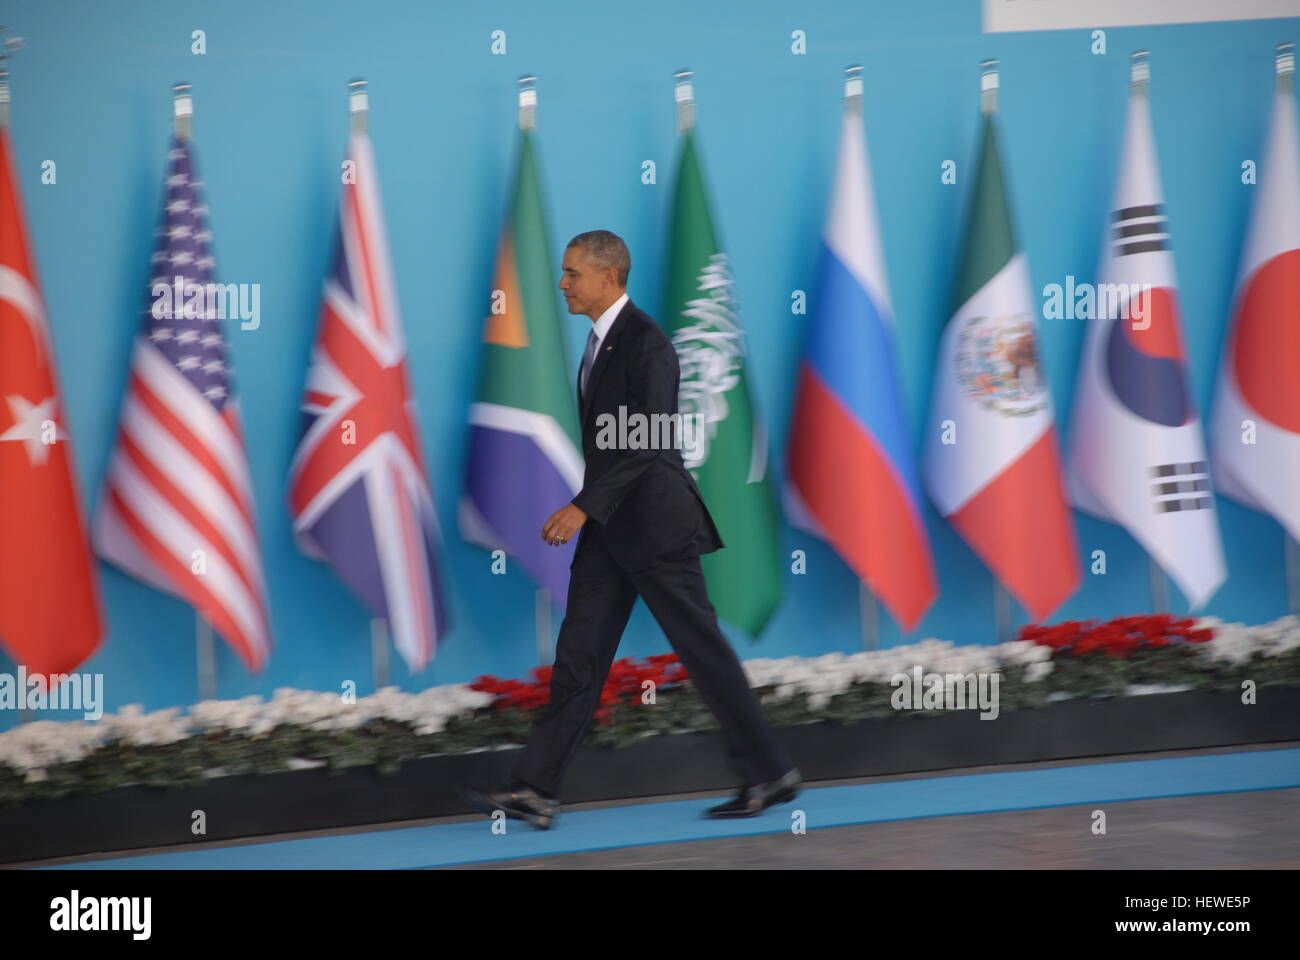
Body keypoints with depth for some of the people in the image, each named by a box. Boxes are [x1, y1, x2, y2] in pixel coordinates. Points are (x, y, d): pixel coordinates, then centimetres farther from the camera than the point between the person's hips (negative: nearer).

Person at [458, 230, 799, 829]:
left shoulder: (647, 344, -15)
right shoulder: (602, 340, 14)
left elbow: (648, 441, -22)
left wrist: (583, 507, -25)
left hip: (653, 520, -9)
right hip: (610, 525, 9)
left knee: (701, 649, -2)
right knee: (580, 652, 2)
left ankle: (768, 774, 9)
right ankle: (535, 790, -2)